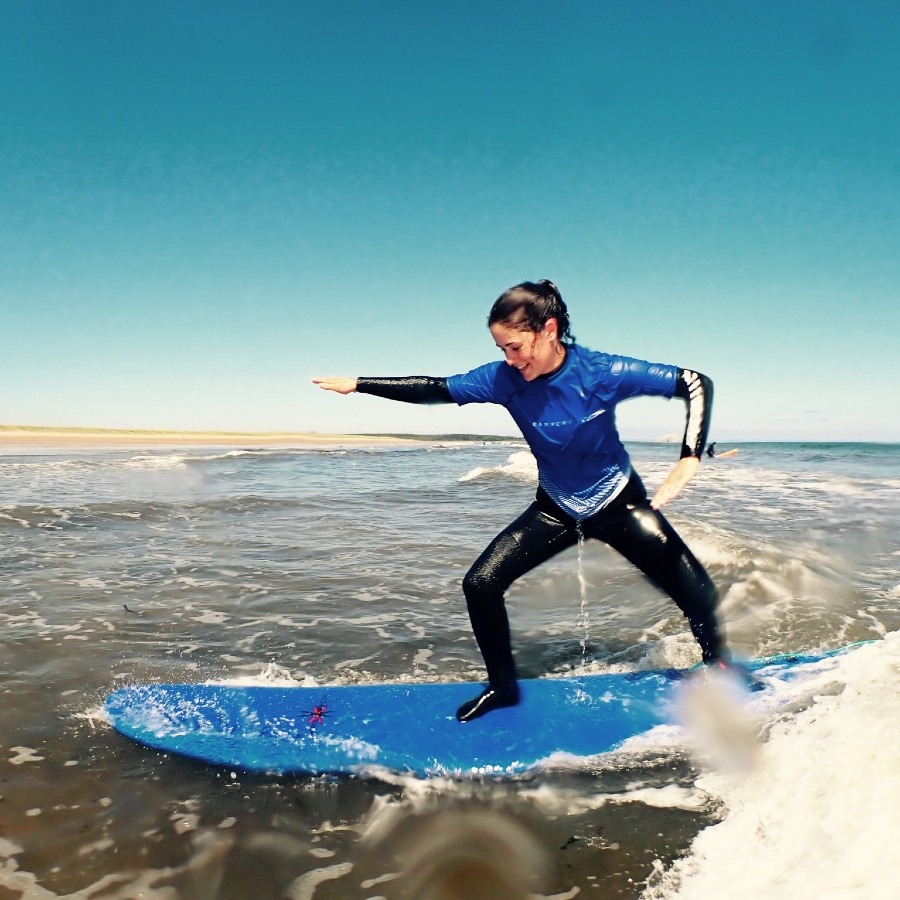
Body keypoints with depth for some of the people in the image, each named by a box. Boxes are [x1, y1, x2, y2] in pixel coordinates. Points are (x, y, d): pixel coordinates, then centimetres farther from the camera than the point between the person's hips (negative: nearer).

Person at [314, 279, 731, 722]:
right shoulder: (503, 379, -18)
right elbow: (433, 390, -9)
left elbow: (697, 383, -21)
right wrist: (358, 384, -10)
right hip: (556, 509, 3)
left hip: (620, 502, -2)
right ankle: (502, 686, 15)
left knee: (696, 593, -8)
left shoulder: (603, 372, -26)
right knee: (480, 584, -8)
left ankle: (720, 669, 27)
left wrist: (688, 460, -32)